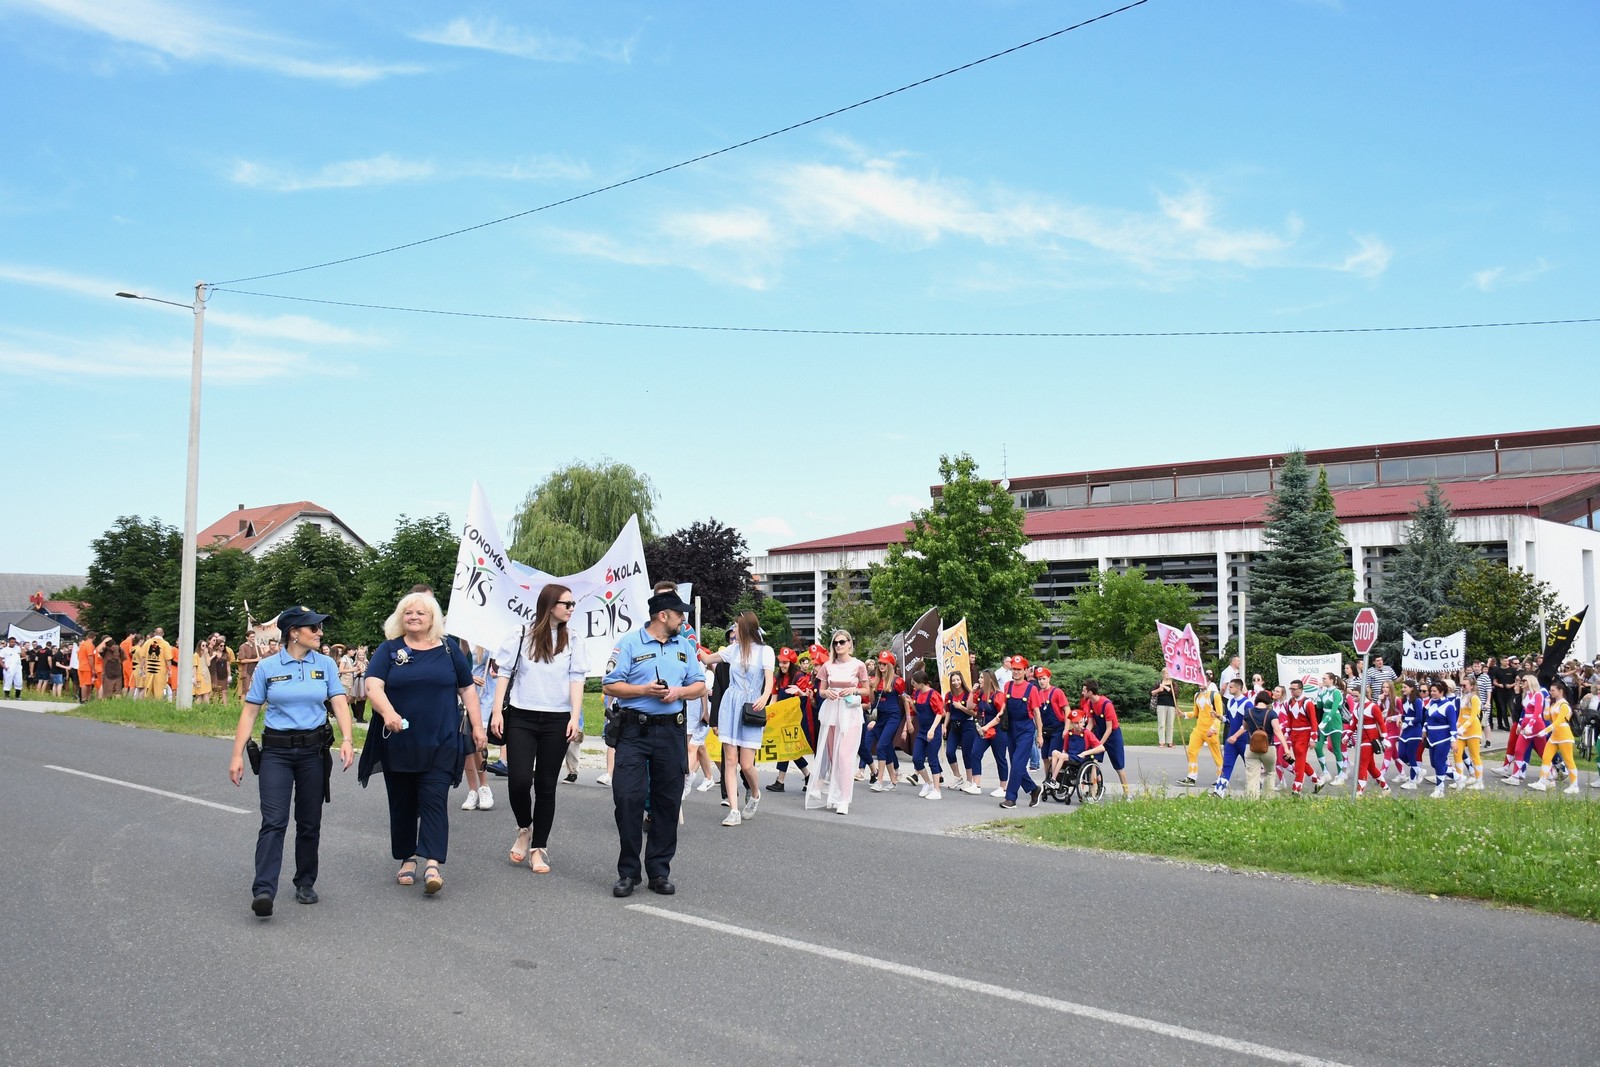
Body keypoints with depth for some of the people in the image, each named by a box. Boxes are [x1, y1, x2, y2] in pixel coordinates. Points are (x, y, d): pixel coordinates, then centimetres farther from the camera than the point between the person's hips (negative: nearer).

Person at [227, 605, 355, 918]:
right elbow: (249, 712, 2)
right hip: (277, 751, -2)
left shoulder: (326, 665, 3)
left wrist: (346, 740, -21)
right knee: (274, 821, -13)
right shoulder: (268, 668, 0)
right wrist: (237, 755, -3)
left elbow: (340, 704, -5)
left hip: (314, 750, 2)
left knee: (310, 822, 9)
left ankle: (305, 883, 23)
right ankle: (263, 890, -17)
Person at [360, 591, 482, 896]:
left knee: (434, 800, -9)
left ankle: (432, 864, -14)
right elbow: (373, 686, -11)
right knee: (402, 802, 9)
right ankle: (407, 859, 23)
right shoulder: (389, 650, 3)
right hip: (398, 742, 1)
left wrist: (477, 726, 5)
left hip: (440, 743, -1)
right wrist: (387, 712, -29)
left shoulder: (449, 650, 7)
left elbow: (467, 690, 12)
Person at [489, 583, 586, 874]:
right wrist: (497, 712, -4)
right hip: (521, 718, -2)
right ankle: (524, 829, 17)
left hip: (557, 720, 2)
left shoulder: (572, 641, 8)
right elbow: (504, 673, 4)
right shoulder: (522, 636, 4)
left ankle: (539, 848, 13)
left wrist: (575, 716, -9)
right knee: (519, 780, -12)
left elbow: (576, 679, 3)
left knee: (546, 785, 4)